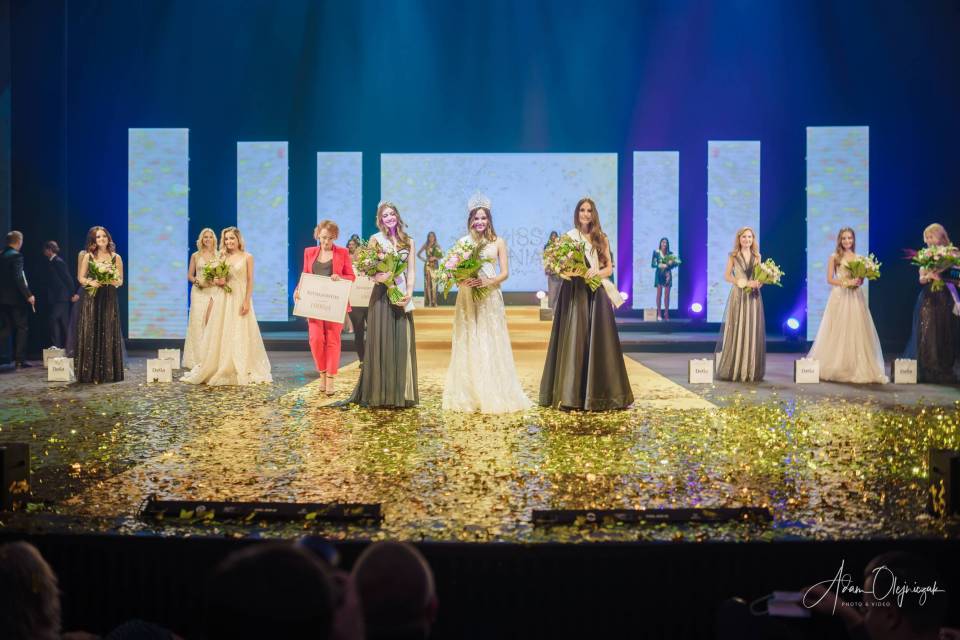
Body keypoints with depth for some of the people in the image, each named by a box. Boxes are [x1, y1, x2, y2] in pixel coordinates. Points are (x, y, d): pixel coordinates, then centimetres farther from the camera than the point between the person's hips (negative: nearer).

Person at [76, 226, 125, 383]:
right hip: (92, 300, 0)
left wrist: (115, 282, -14)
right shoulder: (88, 256, 5)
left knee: (109, 335, 0)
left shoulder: (116, 257, 6)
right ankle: (90, 373, 2)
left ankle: (109, 373, 4)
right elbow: (81, 278, 6)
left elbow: (121, 280, 8)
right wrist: (91, 282, -13)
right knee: (90, 334, -2)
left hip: (109, 300, 0)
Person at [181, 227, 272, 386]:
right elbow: (217, 279, 14)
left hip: (240, 299, -4)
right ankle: (220, 369, 9)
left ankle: (243, 371, 5)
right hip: (223, 299, 4)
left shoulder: (247, 257, 0)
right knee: (220, 335, 4)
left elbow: (250, 281, -5)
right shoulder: (223, 258, 11)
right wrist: (218, 282, -10)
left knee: (240, 335, -2)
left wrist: (247, 301, -13)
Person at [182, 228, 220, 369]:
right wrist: (198, 282, -9)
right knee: (198, 323, -4)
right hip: (199, 292, 0)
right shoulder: (195, 256, 9)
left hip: (215, 291, 0)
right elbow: (189, 276, 9)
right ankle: (198, 358, 0)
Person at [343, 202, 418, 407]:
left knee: (402, 343, 3)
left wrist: (409, 293, -7)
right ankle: (380, 394, 3)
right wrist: (379, 277, -22)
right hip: (381, 295, -3)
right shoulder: (376, 239, 4)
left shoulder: (408, 241, 12)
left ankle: (401, 394, 11)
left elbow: (411, 270, 8)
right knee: (381, 342, -3)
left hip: (403, 295, 3)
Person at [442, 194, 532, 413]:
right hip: (467, 298, 1)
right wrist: (462, 280, -15)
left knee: (491, 345, 0)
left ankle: (494, 395, 7)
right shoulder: (462, 242, 7)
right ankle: (468, 395, 8)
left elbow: (505, 273, 1)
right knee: (468, 345, 2)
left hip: (490, 299, -1)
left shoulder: (498, 242, 4)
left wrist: (487, 282, -16)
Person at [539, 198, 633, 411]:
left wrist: (596, 272, -9)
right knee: (573, 340, -5)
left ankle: (597, 393, 6)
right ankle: (571, 394, -1)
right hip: (574, 293, -2)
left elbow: (609, 268, 11)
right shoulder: (568, 237, 5)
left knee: (597, 341, 0)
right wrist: (571, 272, -19)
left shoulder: (601, 239, 12)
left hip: (596, 295, 2)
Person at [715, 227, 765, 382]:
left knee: (753, 332, 1)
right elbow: (726, 276, -4)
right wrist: (745, 283, -15)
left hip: (753, 297, 3)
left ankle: (751, 371, 6)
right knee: (736, 331, -4)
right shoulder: (733, 256, 3)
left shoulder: (757, 256, 12)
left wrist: (759, 282, -8)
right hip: (738, 296, -3)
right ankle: (734, 370, -1)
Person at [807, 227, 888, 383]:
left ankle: (858, 369, 3)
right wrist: (846, 282, -15)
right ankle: (834, 369, 5)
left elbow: (861, 279, 11)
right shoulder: (834, 257, 3)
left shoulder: (858, 258, 12)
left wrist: (858, 281, -11)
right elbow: (830, 279, -2)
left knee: (856, 332, -1)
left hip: (855, 298, 3)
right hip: (839, 297, -3)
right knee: (838, 332, -2)